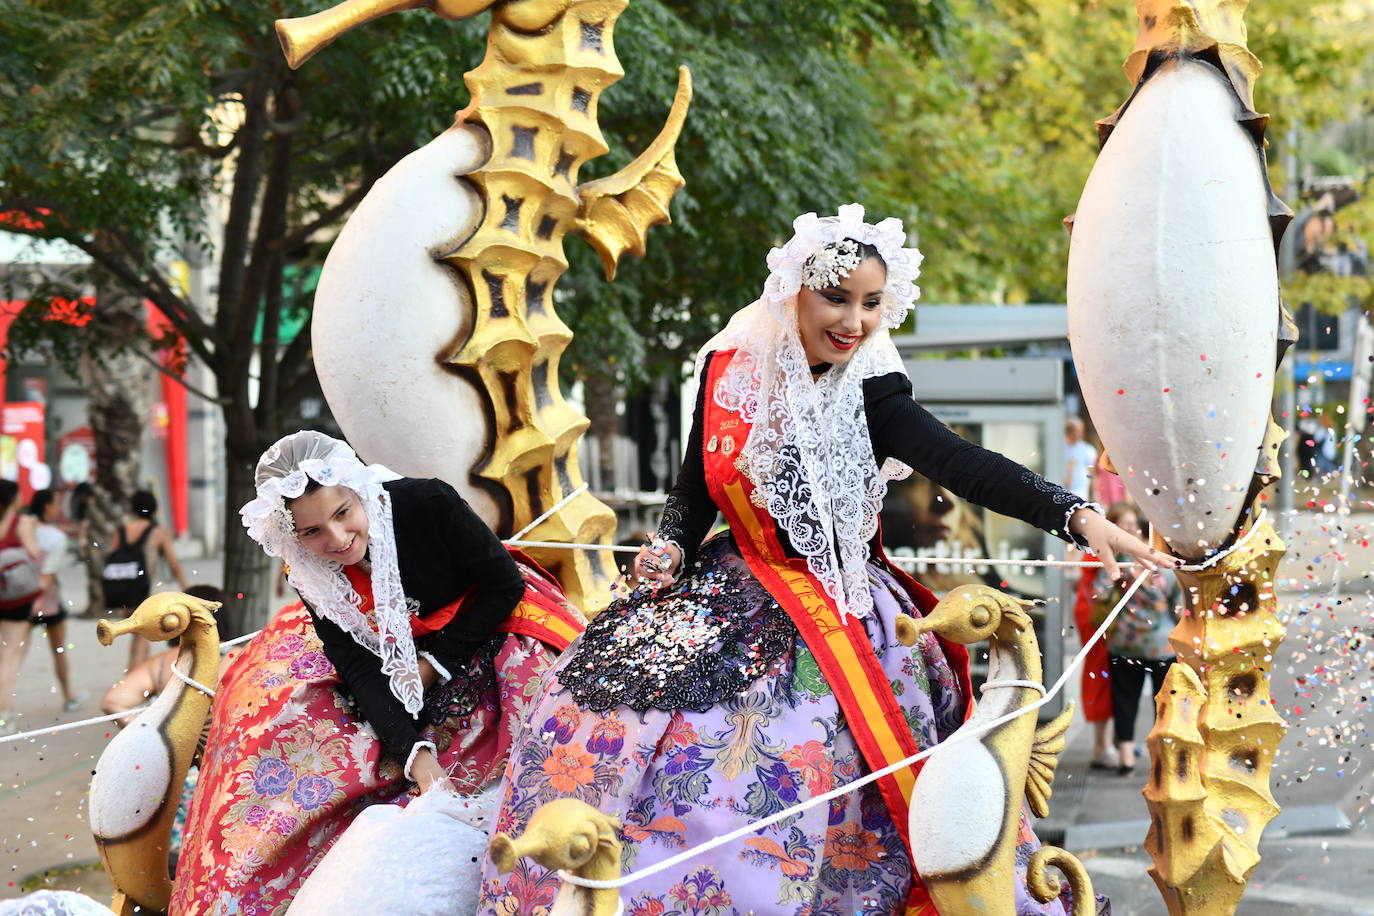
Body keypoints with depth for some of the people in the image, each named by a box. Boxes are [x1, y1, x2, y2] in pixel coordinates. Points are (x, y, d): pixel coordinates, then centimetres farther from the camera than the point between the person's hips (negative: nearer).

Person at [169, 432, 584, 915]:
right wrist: (416, 755, -37)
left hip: (478, 624, -3)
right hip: (391, 652, 3)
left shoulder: (427, 503, -31)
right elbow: (359, 670, -24)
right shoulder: (309, 575, -21)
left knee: (533, 675, -29)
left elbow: (505, 584, -18)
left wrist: (435, 663, -21)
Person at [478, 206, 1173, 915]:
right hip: (738, 585, 3)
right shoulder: (730, 371, 0)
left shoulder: (870, 394, -10)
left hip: (840, 604, -3)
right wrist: (670, 546, -8)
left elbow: (961, 465, -24)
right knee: (610, 685, -9)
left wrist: (1075, 514, -38)